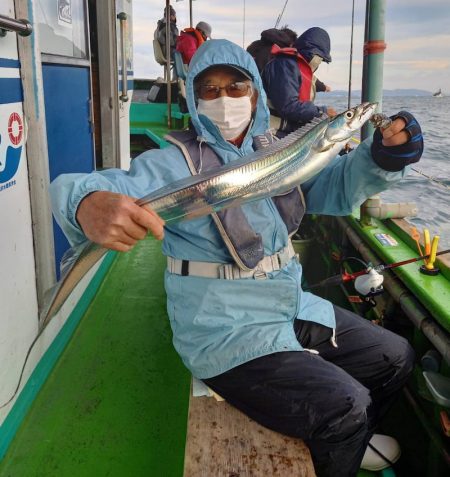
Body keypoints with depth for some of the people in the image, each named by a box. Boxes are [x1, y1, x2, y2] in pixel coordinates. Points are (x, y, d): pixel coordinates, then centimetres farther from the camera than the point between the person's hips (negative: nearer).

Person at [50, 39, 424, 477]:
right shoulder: (175, 164, -16)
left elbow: (336, 186, 1)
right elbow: (70, 189, -28)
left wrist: (382, 156, -20)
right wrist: (89, 206, -52)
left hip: (292, 309, 8)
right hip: (227, 337, -7)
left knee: (396, 358, 14)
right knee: (345, 407, -20)